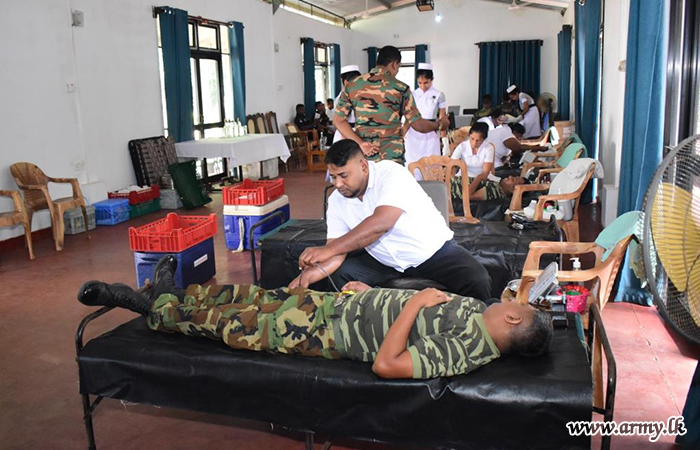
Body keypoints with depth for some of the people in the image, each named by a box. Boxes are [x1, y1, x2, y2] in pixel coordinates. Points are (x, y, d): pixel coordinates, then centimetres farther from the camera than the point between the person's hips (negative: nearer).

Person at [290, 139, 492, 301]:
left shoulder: (391, 173, -24)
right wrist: (316, 270, -33)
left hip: (434, 251, -5)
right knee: (340, 273, -12)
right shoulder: (336, 201, -5)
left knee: (477, 280, -28)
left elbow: (380, 224, -38)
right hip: (385, 261, 5)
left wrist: (328, 250, -40)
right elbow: (337, 247, -11)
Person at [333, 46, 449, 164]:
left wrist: (360, 144, -5)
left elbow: (338, 120, 0)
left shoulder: (352, 85, 5)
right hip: (392, 157, -3)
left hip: (362, 156, 3)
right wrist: (439, 124, 18)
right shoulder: (400, 88, -3)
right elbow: (418, 125, 0)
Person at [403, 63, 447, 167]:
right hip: (413, 134, 2)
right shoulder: (413, 95, 4)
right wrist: (402, 135, 1)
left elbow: (442, 119, 3)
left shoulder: (439, 95, 0)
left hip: (431, 135, -1)